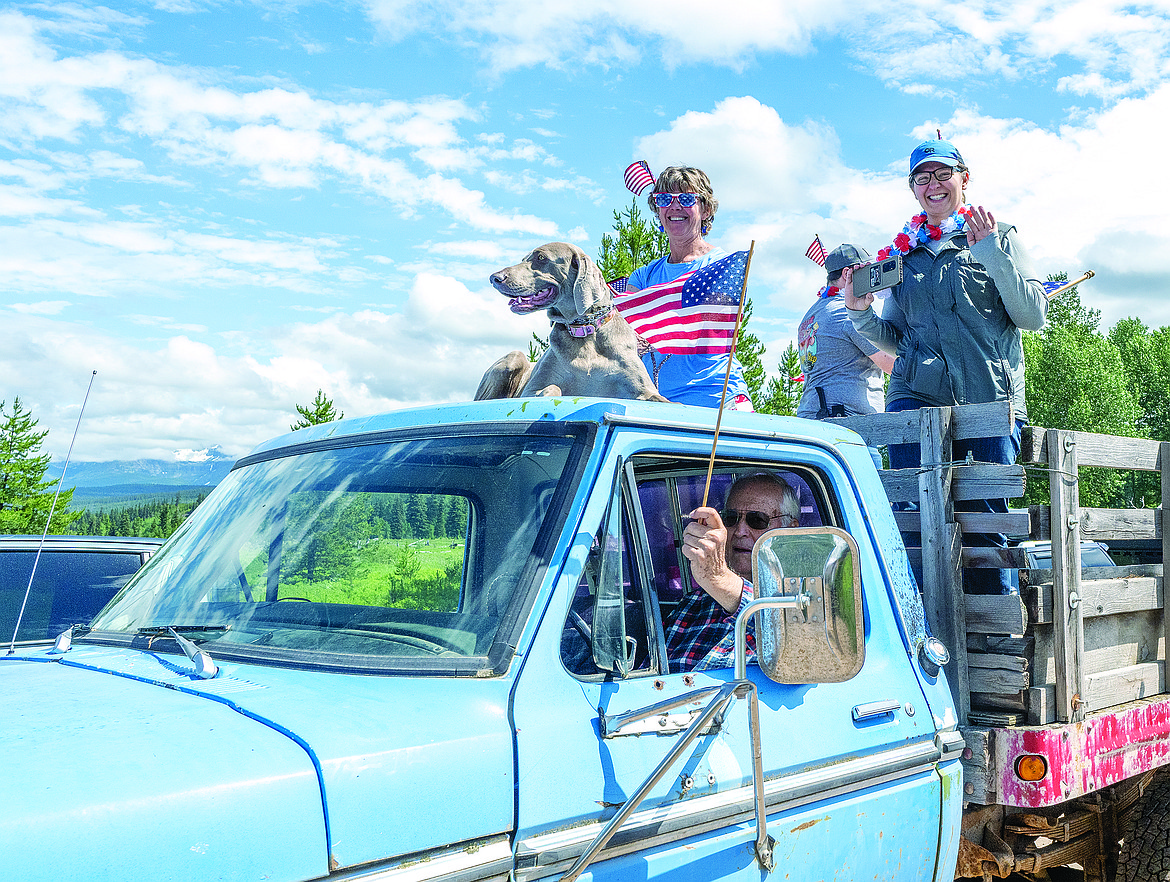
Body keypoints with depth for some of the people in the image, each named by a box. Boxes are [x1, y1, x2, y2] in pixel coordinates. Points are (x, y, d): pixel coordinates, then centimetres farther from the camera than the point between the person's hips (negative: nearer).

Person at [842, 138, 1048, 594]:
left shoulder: (998, 237, 11)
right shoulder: (903, 251, 18)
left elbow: (1034, 316, 1)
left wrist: (993, 254, -10)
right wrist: (861, 313, 1)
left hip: (990, 399, -2)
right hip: (916, 397, 2)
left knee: (984, 528, -4)